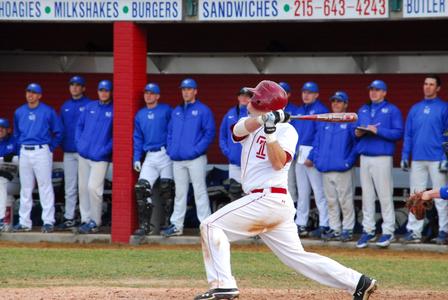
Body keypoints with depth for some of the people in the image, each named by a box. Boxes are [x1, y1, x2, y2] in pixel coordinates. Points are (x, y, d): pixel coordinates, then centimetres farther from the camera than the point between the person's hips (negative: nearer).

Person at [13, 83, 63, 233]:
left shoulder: (48, 112, -4)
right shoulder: (19, 112, 10)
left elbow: (58, 132, 2)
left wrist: (50, 148, -2)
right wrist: (21, 146, 13)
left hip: (42, 151, -5)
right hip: (24, 152, 5)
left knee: (45, 186, -7)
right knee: (25, 188, 8)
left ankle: (48, 221, -7)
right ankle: (24, 222, 12)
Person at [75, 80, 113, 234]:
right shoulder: (89, 107, 12)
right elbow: (80, 125, 17)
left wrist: (106, 150, -13)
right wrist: (78, 143, 4)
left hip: (100, 157, -5)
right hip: (83, 155, 5)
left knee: (93, 187, -14)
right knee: (82, 187, 5)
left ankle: (95, 222, -5)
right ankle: (85, 220, 14)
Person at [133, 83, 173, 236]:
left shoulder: (166, 110, 0)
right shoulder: (140, 115, 15)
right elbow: (137, 138, 17)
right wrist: (136, 158, 9)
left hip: (166, 153, -4)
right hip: (150, 157, 4)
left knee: (167, 189, -3)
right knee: (141, 188, -8)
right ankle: (144, 225, -6)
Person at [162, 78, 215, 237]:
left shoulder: (203, 110, -1)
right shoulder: (176, 111, 18)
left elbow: (209, 133, -7)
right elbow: (170, 132, 20)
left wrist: (197, 149, -15)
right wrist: (171, 150, 6)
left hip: (195, 158, -6)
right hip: (177, 159, 6)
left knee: (200, 192, -7)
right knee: (179, 193, 10)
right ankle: (176, 225, 13)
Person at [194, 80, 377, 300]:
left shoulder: (286, 130, -1)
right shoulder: (250, 124, 19)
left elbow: (279, 163, -15)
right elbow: (241, 128, -5)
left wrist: (270, 133, -23)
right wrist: (266, 118, -23)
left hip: (268, 198, -8)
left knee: (211, 226, -12)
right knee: (297, 257, 5)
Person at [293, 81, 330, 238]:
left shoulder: (320, 110, -6)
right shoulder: (299, 110, 18)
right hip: (300, 153, 8)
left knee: (319, 190, -9)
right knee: (302, 191, 11)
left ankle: (324, 225, -9)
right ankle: (300, 224, 16)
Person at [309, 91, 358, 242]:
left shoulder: (351, 122, 0)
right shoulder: (324, 123, 17)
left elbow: (357, 144, -5)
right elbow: (317, 143, 19)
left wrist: (349, 161, -14)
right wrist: (315, 158, 4)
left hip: (343, 170, -6)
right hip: (326, 168, 6)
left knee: (345, 200, -5)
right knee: (331, 201, 8)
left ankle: (348, 229, 0)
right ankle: (334, 229, 14)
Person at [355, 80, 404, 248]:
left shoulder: (392, 110, 1)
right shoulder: (363, 110, 19)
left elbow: (398, 133, -8)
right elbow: (356, 130, 22)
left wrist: (377, 130, -17)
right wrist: (357, 133, -2)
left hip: (383, 157, -6)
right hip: (365, 157, 6)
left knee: (385, 195, -6)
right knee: (367, 196, 7)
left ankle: (388, 231, -2)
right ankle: (368, 230, 12)